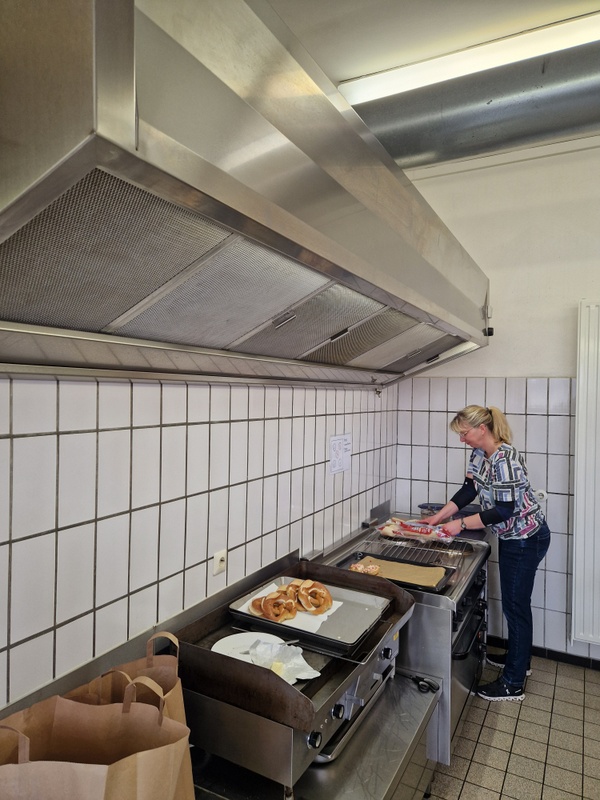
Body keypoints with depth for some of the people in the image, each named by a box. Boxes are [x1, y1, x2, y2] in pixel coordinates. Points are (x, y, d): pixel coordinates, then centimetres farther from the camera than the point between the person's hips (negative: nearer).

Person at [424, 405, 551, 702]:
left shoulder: (505, 459, -29)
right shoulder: (479, 453, -1)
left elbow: (504, 510, -29)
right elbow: (469, 490, 2)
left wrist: (460, 525, -25)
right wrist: (438, 517, -4)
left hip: (526, 538, -9)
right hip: (511, 537, 9)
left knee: (516, 606, 2)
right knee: (514, 602, 22)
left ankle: (513, 684, 17)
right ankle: (519, 658, 42)